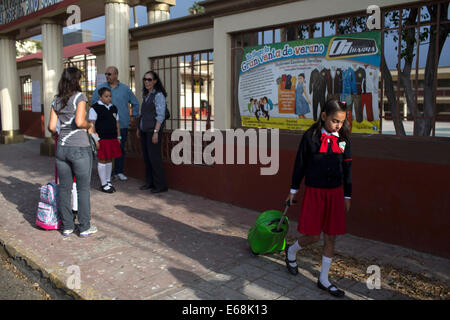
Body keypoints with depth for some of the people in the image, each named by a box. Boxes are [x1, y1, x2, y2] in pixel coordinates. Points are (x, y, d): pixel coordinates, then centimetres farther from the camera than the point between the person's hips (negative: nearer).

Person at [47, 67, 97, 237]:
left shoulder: (56, 101, 9)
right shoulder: (79, 97, -7)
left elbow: (51, 127, 7)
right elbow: (79, 122, -19)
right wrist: (89, 126, 1)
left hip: (61, 148, 6)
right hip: (79, 148, -5)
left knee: (64, 188, 11)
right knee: (83, 188, 5)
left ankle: (67, 226, 20)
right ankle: (84, 227, 11)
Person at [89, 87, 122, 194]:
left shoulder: (114, 108, 15)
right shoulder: (95, 108, -6)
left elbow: (117, 123, 20)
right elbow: (91, 125, -10)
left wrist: (118, 137, 15)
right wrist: (96, 139, -15)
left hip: (112, 139, 6)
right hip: (101, 139, -6)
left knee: (109, 160, 12)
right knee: (102, 160, -1)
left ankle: (108, 182, 23)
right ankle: (104, 185, 7)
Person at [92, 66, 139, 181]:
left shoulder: (125, 89, 8)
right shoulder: (100, 88, 6)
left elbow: (135, 103, 19)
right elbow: (94, 103, 10)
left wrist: (134, 115, 13)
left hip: (122, 125, 1)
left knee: (121, 149, 5)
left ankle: (119, 171, 15)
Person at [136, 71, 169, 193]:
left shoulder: (159, 95, -11)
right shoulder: (146, 95, 15)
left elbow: (160, 115, -17)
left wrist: (156, 132, -22)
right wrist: (138, 128, 19)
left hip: (153, 129, -8)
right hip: (144, 130, 8)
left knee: (154, 157, -7)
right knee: (146, 157, 10)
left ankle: (161, 185, 1)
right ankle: (150, 182, 19)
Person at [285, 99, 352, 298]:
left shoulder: (343, 140, 2)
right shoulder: (311, 136, -8)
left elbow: (347, 169, 9)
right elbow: (300, 164, -1)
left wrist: (347, 196, 11)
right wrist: (293, 190, 4)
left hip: (335, 193, 4)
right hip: (314, 192, -3)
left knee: (330, 238, 8)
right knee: (312, 237, -1)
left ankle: (324, 280, 23)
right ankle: (291, 251, 33)